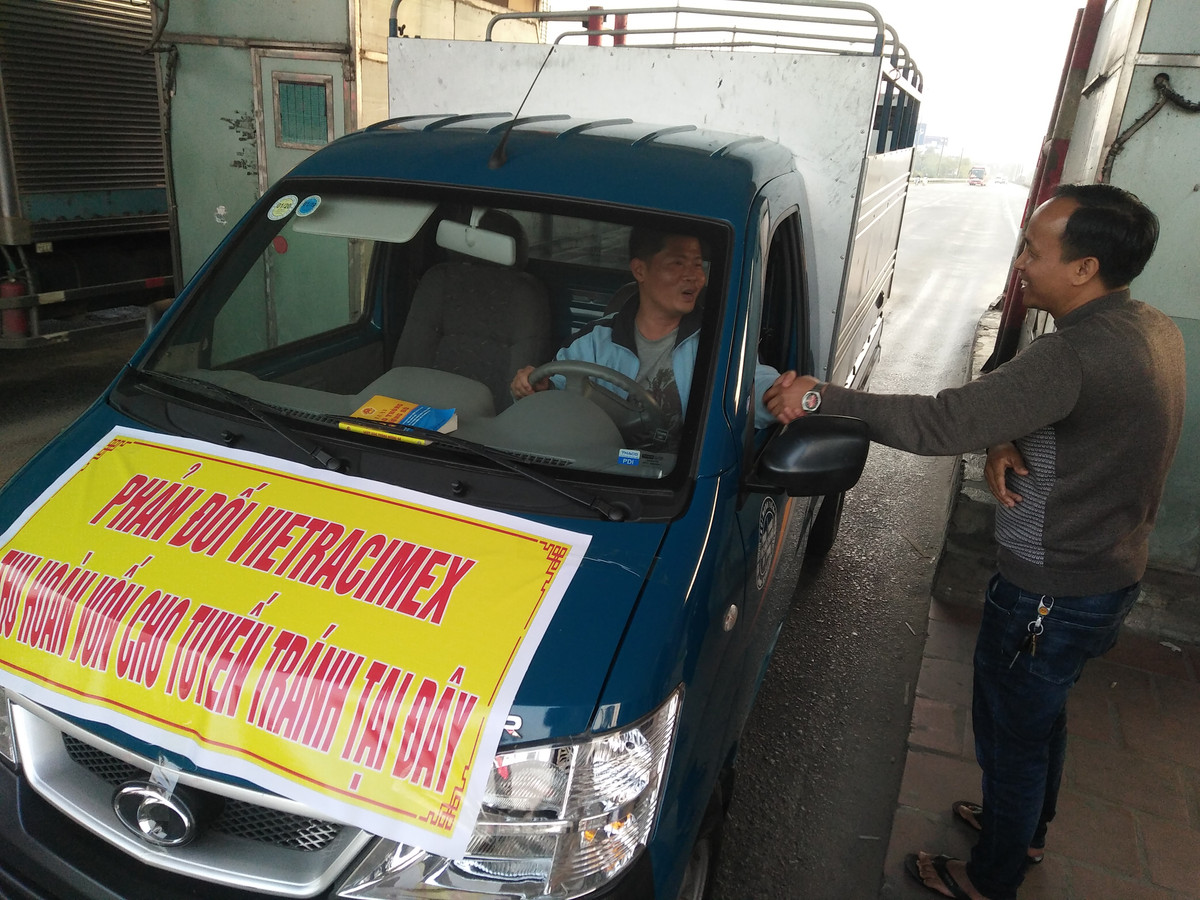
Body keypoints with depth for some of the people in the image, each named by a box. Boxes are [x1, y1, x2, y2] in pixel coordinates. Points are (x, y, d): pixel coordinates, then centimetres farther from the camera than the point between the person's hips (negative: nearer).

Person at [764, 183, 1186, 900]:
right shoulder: (1155, 331, 0)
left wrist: (820, 398, -27)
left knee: (1011, 733, 13)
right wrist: (1006, 444, -13)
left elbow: (940, 423, -34)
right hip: (1113, 572, 9)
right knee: (1044, 713, 29)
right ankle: (1027, 828, 53)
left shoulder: (1078, 356, -32)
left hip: (1052, 594, -9)